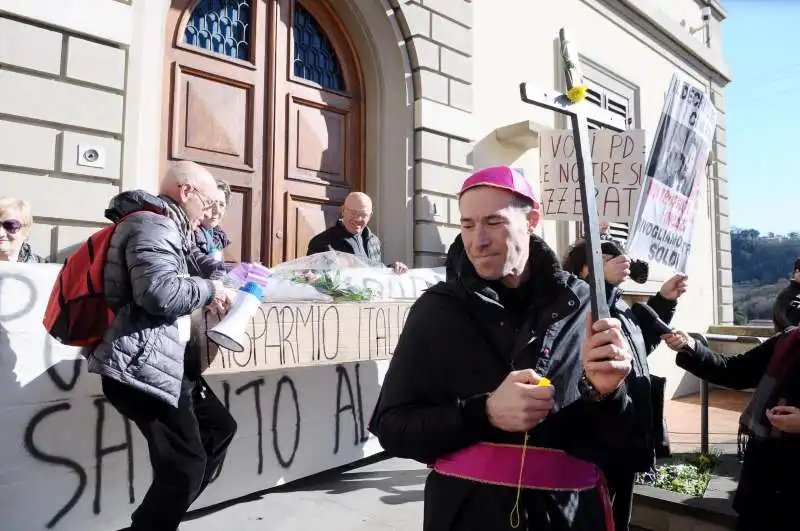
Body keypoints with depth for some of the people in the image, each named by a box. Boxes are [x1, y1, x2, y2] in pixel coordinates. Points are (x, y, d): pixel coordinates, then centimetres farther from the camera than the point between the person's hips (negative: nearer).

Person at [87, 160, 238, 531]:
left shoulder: (160, 225, 21)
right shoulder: (151, 224, -13)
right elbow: (159, 292, -26)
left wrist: (203, 296, 13)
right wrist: (208, 291, -10)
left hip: (164, 361, 11)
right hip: (141, 366, -11)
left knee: (219, 427, 18)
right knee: (185, 466, -5)